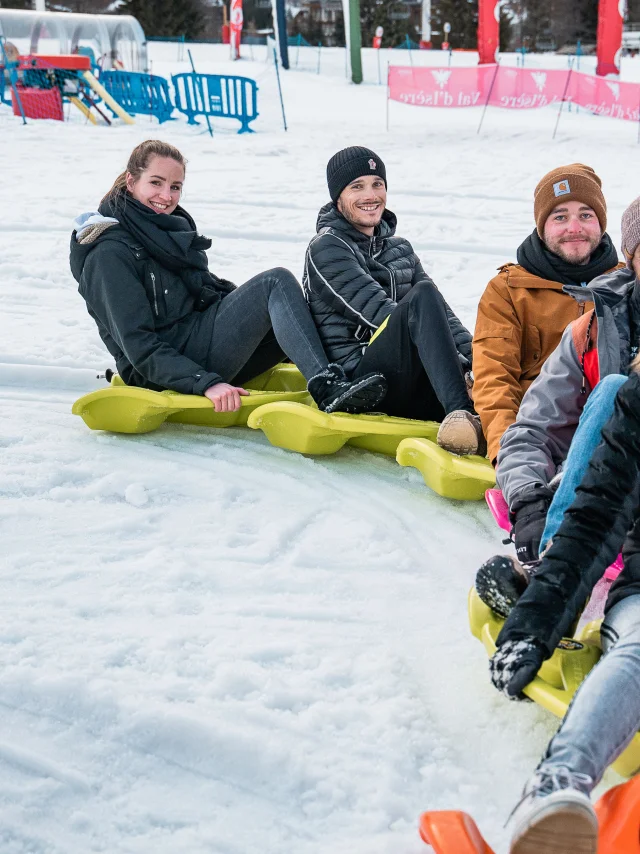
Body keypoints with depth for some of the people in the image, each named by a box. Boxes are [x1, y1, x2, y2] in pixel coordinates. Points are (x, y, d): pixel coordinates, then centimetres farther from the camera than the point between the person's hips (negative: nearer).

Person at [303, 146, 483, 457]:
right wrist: (462, 365, -17)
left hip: (417, 390, 7)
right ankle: (463, 415, -47)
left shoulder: (400, 248, 22)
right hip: (359, 381, -7)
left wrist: (475, 359, -7)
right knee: (423, 294, -30)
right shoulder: (327, 248, 0)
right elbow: (379, 313, -11)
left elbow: (440, 314, 13)